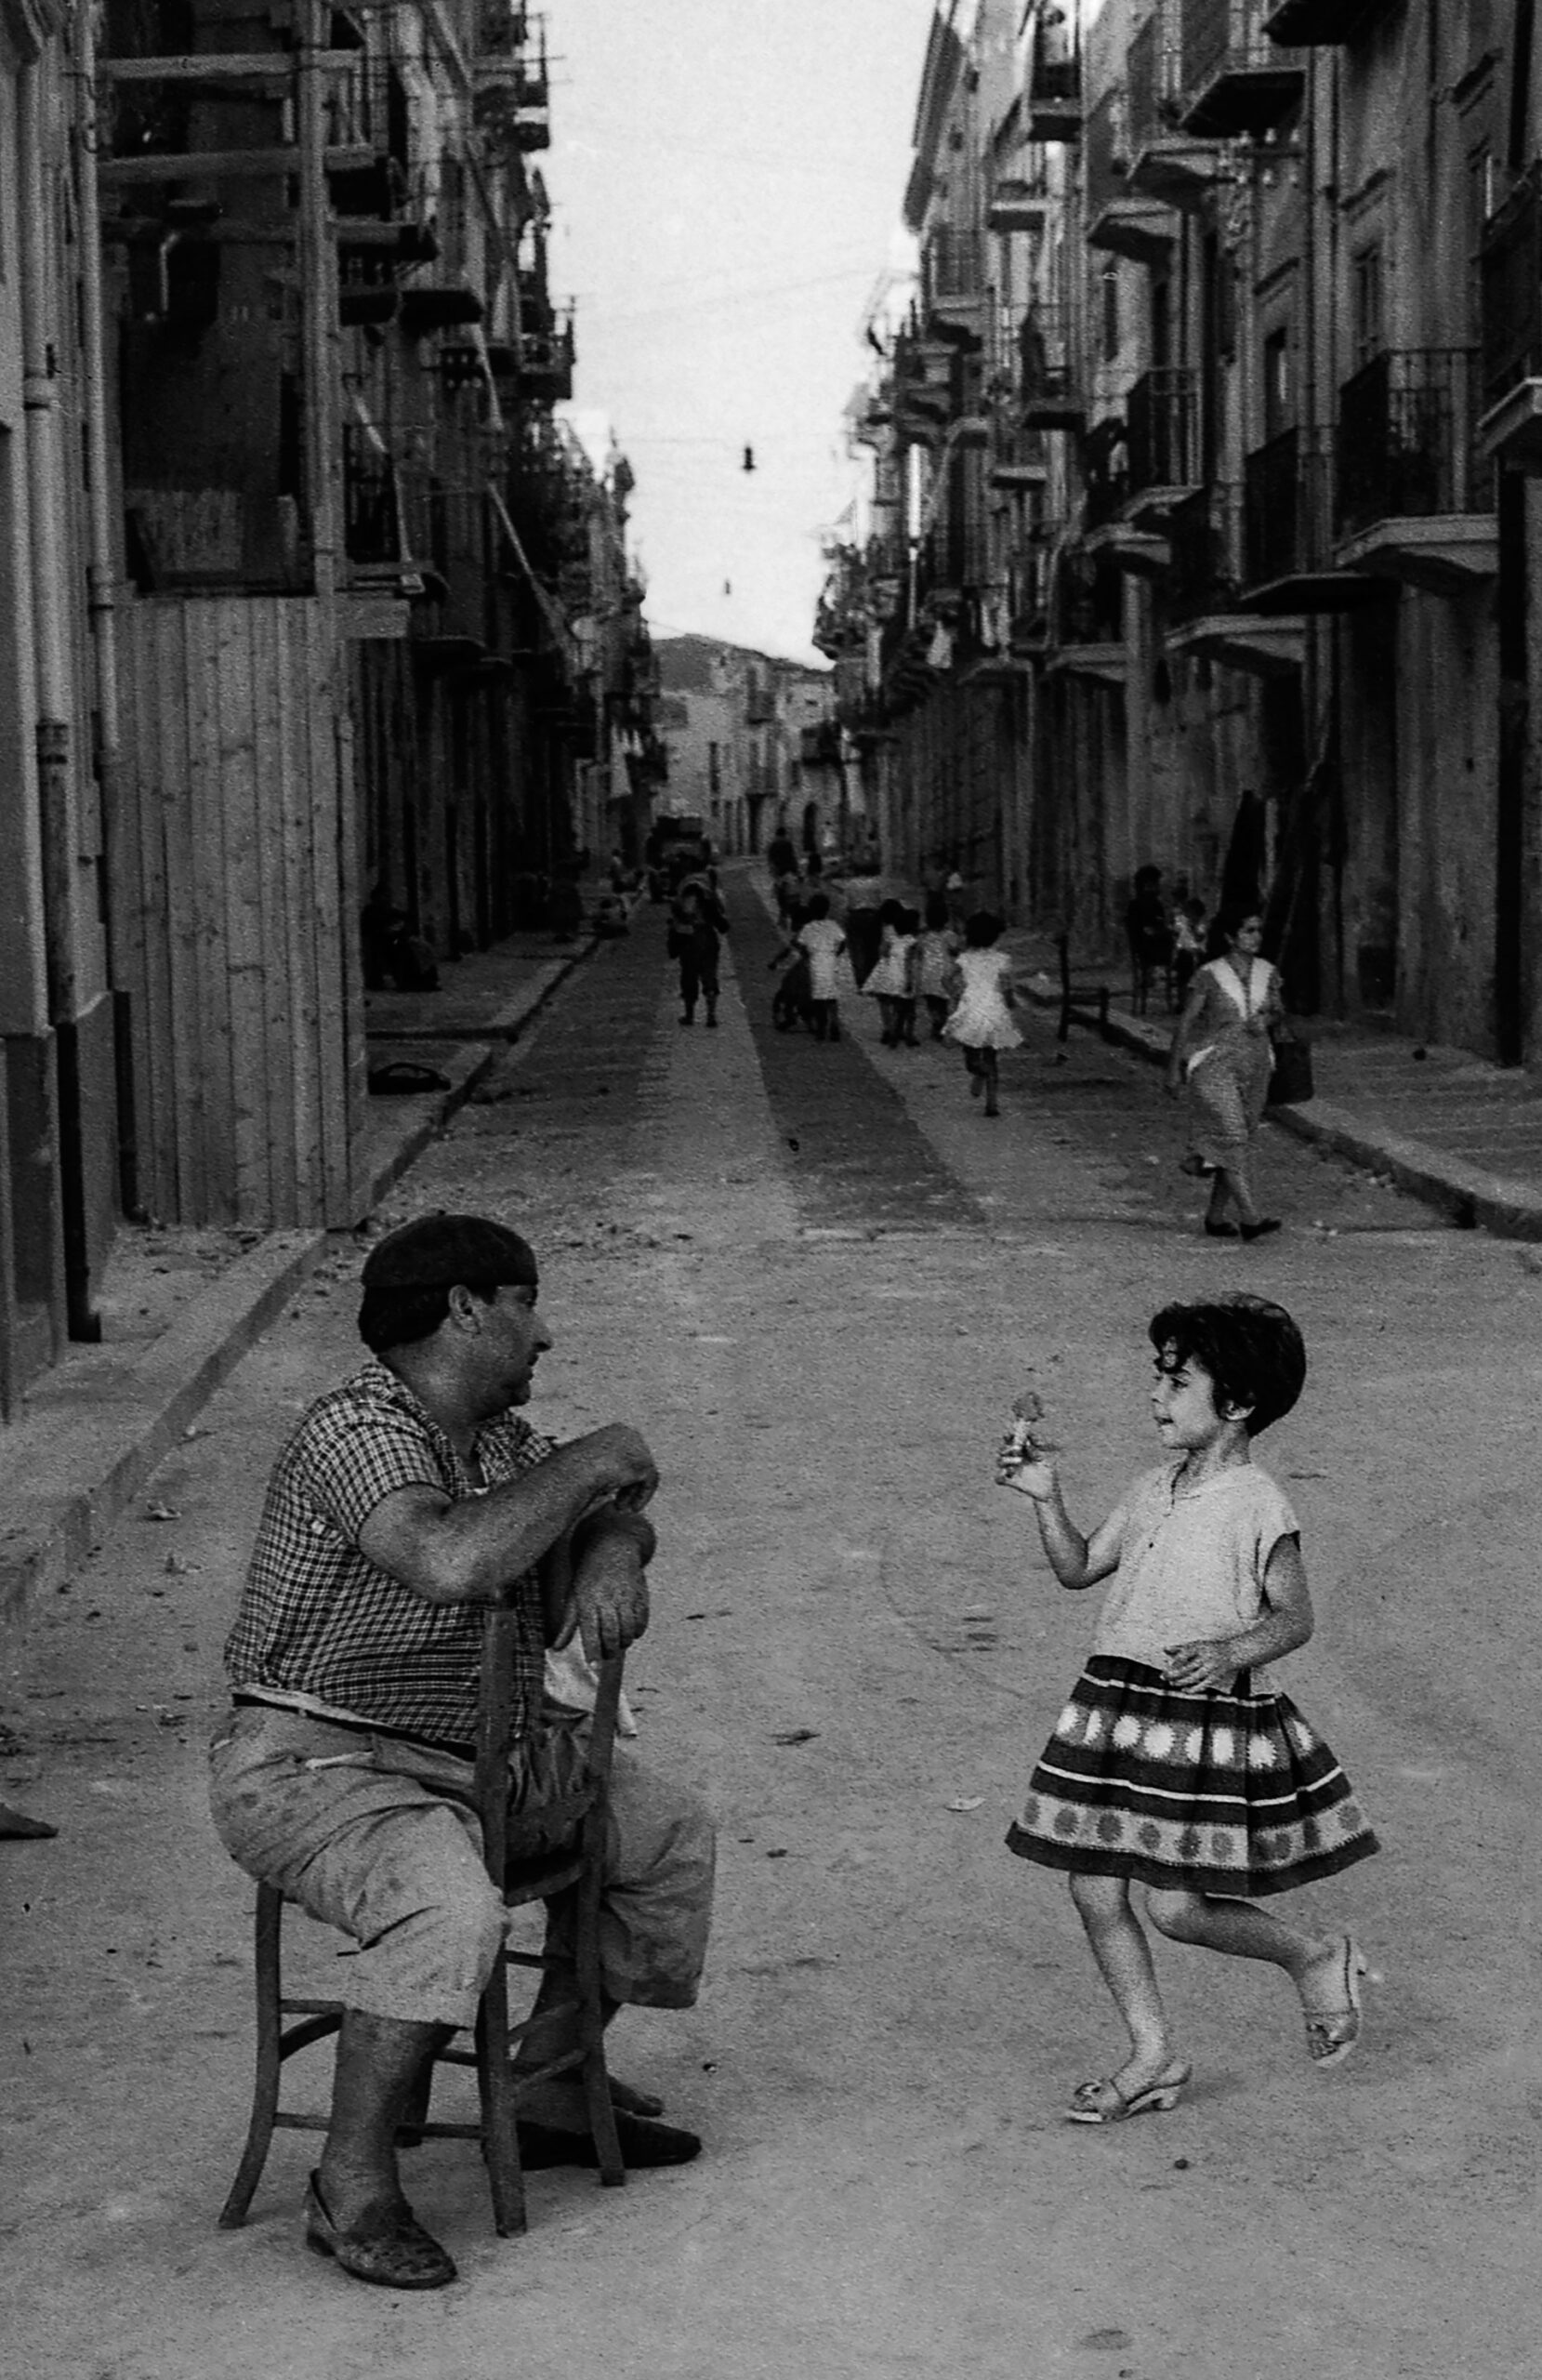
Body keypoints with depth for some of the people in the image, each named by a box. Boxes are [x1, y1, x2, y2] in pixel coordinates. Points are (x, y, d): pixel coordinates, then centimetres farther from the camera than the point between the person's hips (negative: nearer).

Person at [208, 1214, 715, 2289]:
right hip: (315, 1761, -10)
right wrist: (592, 1462, -26)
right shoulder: (359, 1431, -22)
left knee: (669, 1832, 16)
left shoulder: (501, 1437, 7)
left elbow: (615, 1517, 20)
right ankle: (354, 2184, -19)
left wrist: (614, 1553, -6)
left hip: (487, 1754, 10)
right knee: (450, 1908, -36)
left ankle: (554, 2084, 25)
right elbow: (451, 1562, -39)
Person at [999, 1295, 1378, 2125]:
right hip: (1119, 1705, 7)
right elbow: (1079, 1568, 16)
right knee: (1094, 1891, 6)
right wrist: (1047, 1499, 3)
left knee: (1178, 1909, -6)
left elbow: (1295, 1618, -9)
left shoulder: (1256, 1506, -12)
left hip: (1205, 1720, -7)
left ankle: (1319, 1959, 21)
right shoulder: (1153, 1492, 10)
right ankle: (1154, 2056, 21)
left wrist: (1231, 1654, -27)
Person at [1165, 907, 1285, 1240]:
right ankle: (1249, 1217, -20)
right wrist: (1174, 1069, -3)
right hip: (1215, 1065, -5)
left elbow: (1279, 1013, 15)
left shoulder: (1267, 973, 6)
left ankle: (1216, 1216, 19)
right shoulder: (1210, 976, -8)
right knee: (1231, 1138, -14)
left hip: (1255, 1066, 5)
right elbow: (1186, 1022, -4)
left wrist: (1268, 1019, -9)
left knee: (1240, 1141, 8)